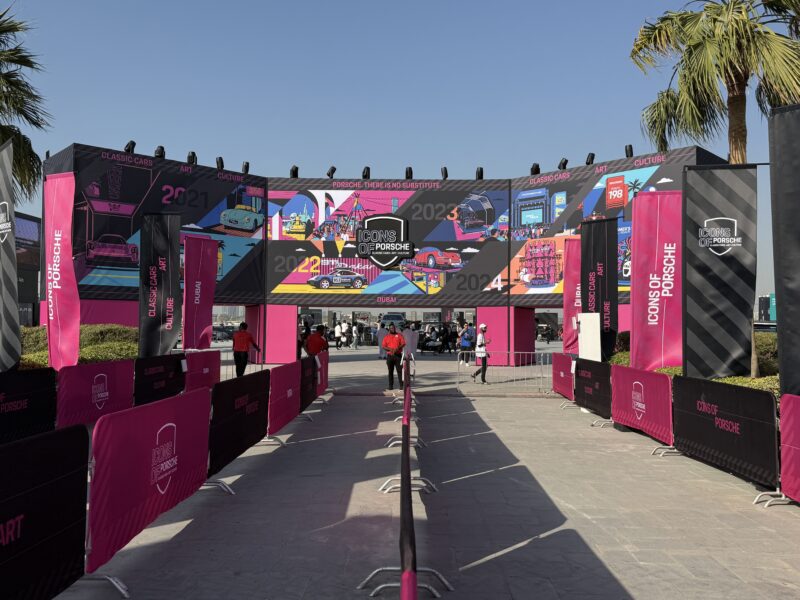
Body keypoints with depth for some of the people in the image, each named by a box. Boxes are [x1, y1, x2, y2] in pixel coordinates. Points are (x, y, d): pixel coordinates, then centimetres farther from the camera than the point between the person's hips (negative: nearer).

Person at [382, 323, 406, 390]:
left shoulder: (399, 335, 8)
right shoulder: (386, 337, 10)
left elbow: (403, 343, 0)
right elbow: (383, 346, 3)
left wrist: (397, 348, -16)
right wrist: (390, 349, -14)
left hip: (398, 355, -1)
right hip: (390, 356, 1)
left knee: (399, 370, -5)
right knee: (390, 371, 5)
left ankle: (401, 385, -4)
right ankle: (391, 385, 10)